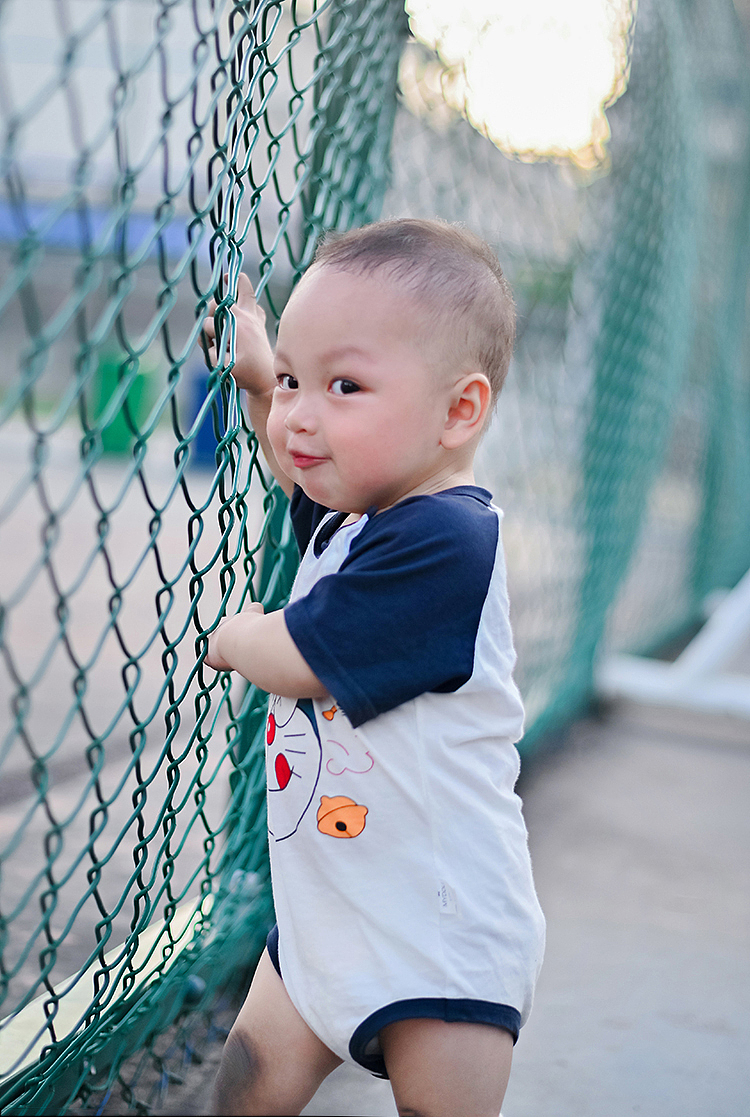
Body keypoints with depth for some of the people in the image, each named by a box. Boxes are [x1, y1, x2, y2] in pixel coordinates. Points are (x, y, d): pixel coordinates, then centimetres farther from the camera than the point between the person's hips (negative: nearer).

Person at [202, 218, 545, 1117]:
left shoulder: (443, 540, -26)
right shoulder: (358, 513, 3)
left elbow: (298, 661, -22)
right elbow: (298, 469, 29)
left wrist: (232, 637, 0)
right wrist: (260, 380, 15)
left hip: (439, 941, -9)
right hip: (325, 910, 9)